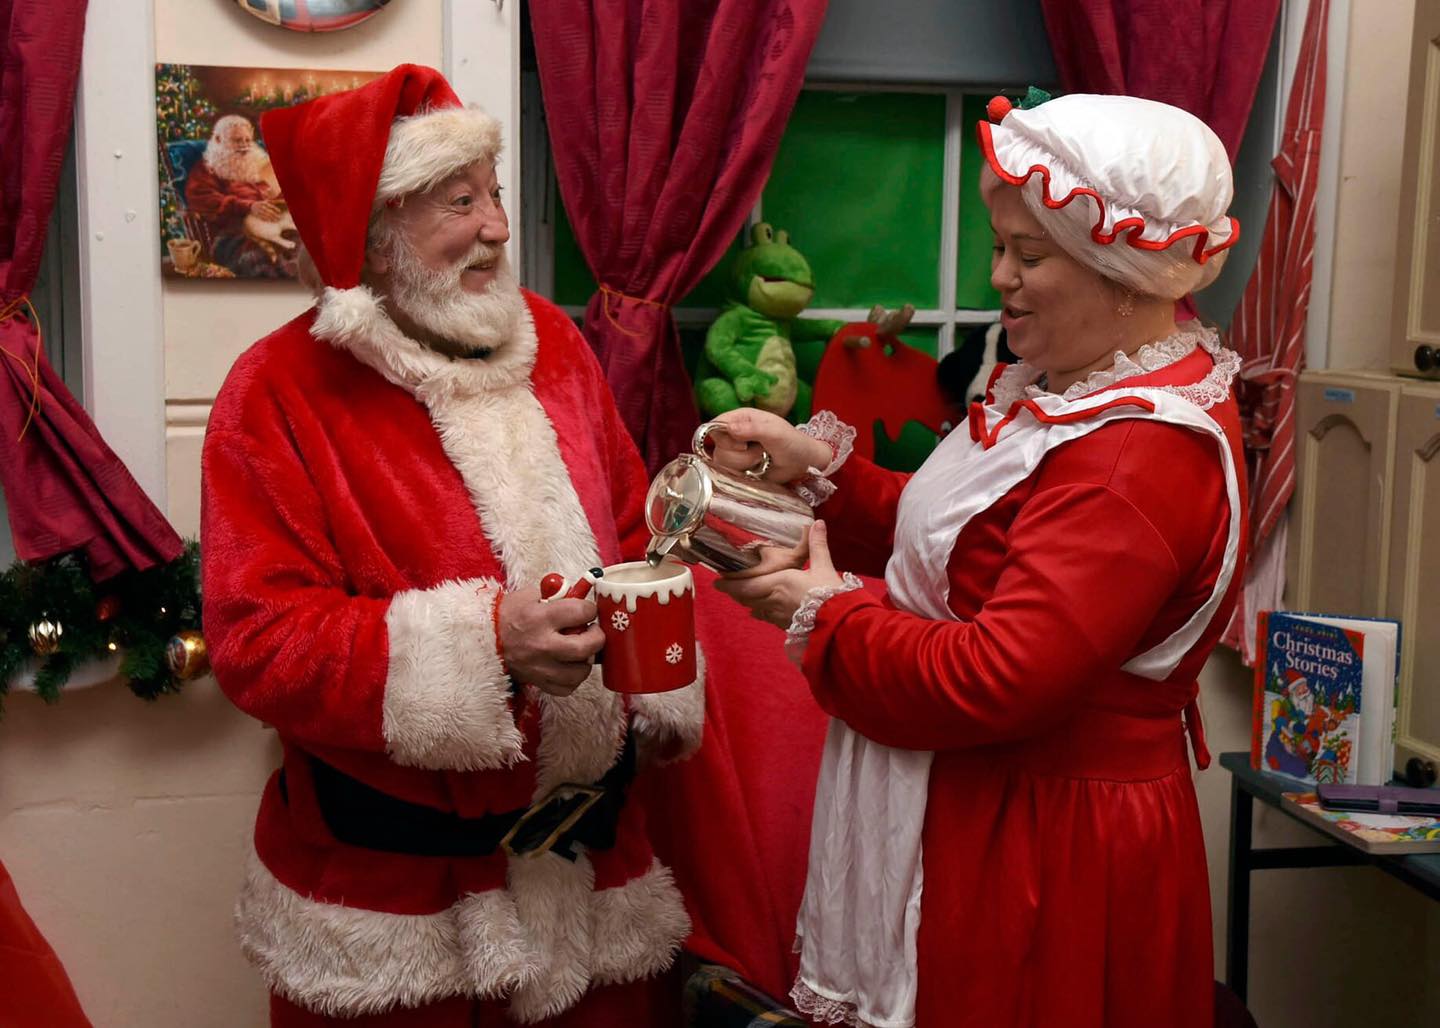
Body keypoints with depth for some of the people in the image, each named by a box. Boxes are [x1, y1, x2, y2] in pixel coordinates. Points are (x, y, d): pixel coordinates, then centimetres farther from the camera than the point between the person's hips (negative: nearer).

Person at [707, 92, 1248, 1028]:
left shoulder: (1142, 458, -25)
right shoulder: (1072, 385, 9)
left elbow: (998, 681, -29)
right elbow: (954, 544, 14)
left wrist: (825, 616, -15)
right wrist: (822, 464, 1)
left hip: (1048, 853, -10)